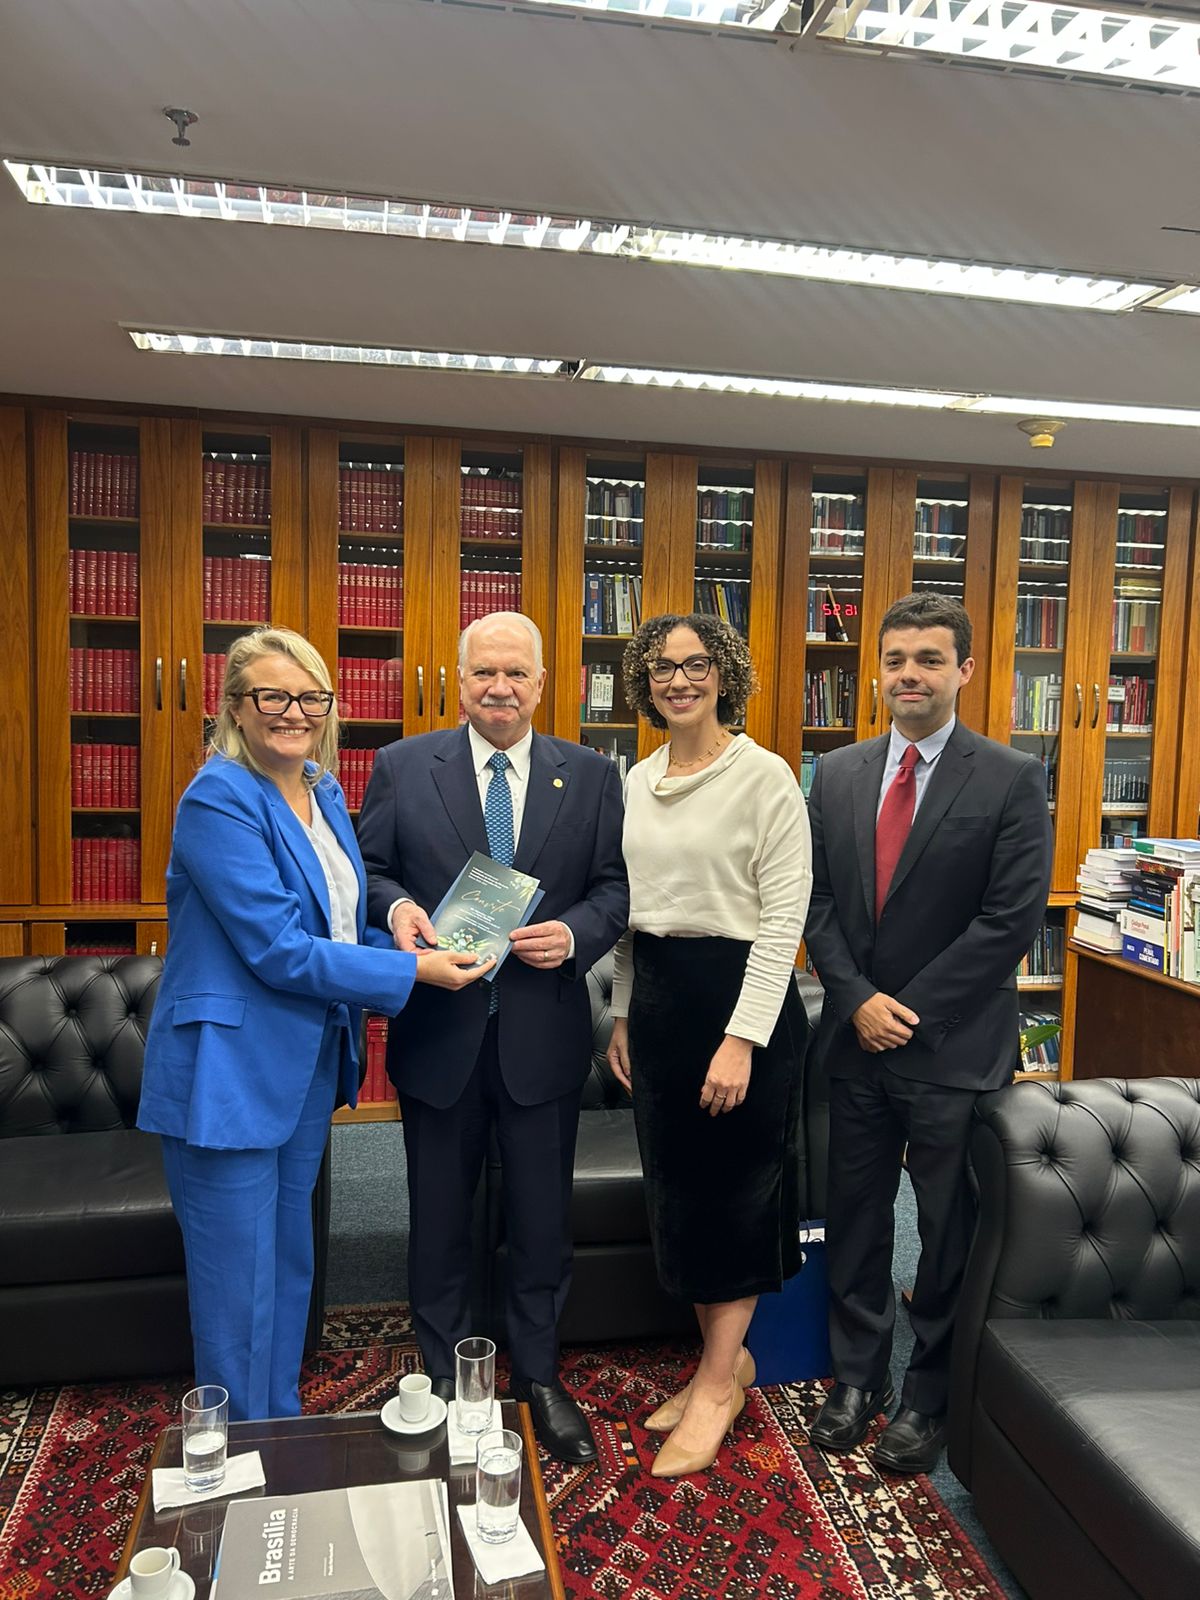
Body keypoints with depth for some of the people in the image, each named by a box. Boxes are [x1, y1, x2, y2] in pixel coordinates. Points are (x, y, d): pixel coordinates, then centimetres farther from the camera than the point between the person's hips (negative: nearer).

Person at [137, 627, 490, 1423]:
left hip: (305, 1065, 8)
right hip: (228, 1073, -8)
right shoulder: (220, 798, -19)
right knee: (241, 1289, 6)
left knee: (290, 1265, 21)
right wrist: (413, 970, -19)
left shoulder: (324, 792, 6)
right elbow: (277, 949, -23)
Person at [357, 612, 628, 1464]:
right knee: (440, 1217, 16)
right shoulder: (402, 766, 0)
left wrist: (575, 933, -17)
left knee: (543, 1217, 15)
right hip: (439, 1030, 0)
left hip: (544, 1032, 1)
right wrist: (397, 908, -18)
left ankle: (540, 1375, 38)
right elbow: (368, 872, 3)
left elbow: (618, 885, 2)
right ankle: (444, 1379, 38)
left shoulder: (591, 775, 1)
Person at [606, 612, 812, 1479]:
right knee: (678, 1185, 15)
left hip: (740, 993, -7)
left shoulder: (764, 775, -11)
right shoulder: (638, 781, 9)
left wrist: (742, 1038, -19)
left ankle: (717, 1386, 24)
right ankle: (726, 1357, 35)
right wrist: (625, 1014, 14)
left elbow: (784, 915, -15)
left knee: (736, 1189, 6)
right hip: (657, 994, 7)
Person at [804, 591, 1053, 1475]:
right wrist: (858, 1001, -8)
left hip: (955, 1047, -3)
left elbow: (1010, 918, -12)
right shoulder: (838, 774, 5)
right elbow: (817, 900, 5)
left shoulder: (1013, 779, -7)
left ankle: (928, 1398, 31)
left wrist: (908, 1010, -13)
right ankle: (858, 1376, 35)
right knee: (855, 1217, 16)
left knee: (949, 1231, 11)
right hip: (857, 1037, 4)